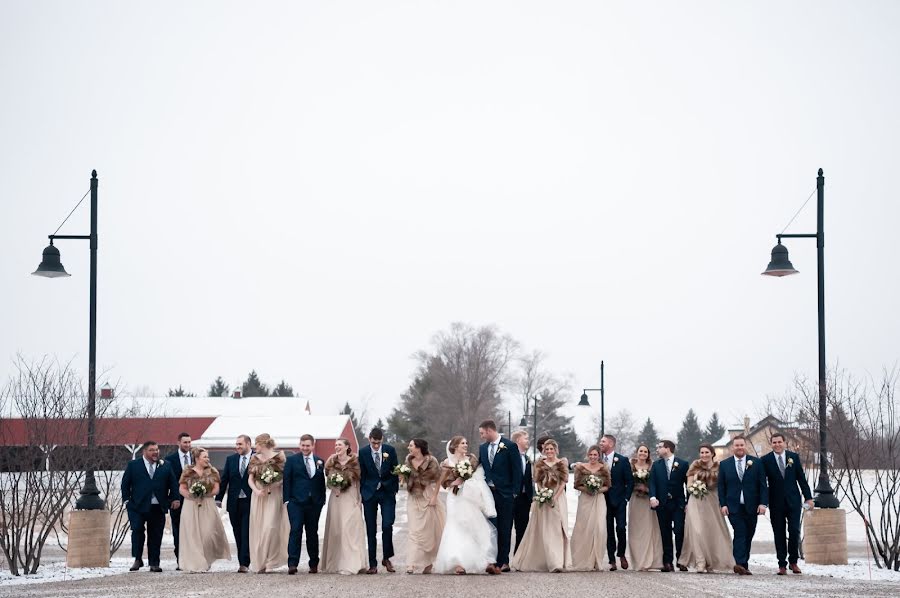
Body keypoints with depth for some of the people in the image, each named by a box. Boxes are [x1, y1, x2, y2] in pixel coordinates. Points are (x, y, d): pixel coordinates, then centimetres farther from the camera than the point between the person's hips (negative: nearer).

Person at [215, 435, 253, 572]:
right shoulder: (231, 459, 8)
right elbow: (224, 480, 9)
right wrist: (218, 498, 4)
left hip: (250, 502, -4)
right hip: (234, 503, 4)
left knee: (246, 534, -7)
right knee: (238, 534, 9)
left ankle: (244, 563, -8)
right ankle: (243, 563, 16)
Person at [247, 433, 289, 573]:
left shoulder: (278, 456, -3)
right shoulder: (255, 459, 11)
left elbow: (285, 476, -5)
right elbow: (250, 479, 8)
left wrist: (272, 486, -16)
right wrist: (256, 490, -9)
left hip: (273, 495, -4)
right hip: (258, 497, 4)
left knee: (270, 526, -13)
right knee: (258, 528, 2)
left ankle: (269, 560, -6)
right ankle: (260, 562, 8)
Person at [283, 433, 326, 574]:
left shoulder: (319, 461, 11)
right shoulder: (292, 460, 3)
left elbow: (322, 482, 12)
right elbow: (286, 481, 1)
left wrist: (322, 500, 5)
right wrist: (287, 499, -6)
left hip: (314, 503, 3)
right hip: (296, 502, -3)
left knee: (312, 533, 10)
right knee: (295, 531, -12)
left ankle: (314, 564, 18)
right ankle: (292, 564, -16)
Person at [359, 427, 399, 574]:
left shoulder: (390, 450, 0)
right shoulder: (363, 453, -2)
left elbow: (395, 470, 6)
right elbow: (362, 475, 2)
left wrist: (394, 489, 2)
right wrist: (361, 494, 0)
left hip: (387, 492, 0)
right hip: (370, 493, 0)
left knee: (387, 526, -11)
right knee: (371, 530, 2)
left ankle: (386, 558, 9)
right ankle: (373, 564, 6)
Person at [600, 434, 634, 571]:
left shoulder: (622, 460, -1)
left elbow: (630, 481, 0)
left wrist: (626, 498, -6)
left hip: (619, 501, -2)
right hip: (604, 501, 2)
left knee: (621, 528, -10)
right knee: (609, 531, 1)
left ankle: (621, 554, 12)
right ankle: (612, 560, 4)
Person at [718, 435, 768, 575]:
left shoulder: (756, 463, 5)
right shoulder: (724, 465, 6)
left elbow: (762, 485, 3)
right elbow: (721, 486, 7)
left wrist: (763, 503, -7)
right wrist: (723, 504, -4)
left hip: (751, 507, 2)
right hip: (734, 507, -2)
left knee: (748, 536, 7)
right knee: (740, 533, -15)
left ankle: (742, 564, 17)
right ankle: (740, 564, -23)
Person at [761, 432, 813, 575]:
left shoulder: (794, 457, 5)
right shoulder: (766, 460, 1)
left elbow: (801, 478, 7)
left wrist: (808, 497, 4)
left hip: (793, 500, 1)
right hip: (776, 503, -1)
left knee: (794, 531, -5)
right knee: (779, 534, 2)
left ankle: (793, 561, 12)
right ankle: (782, 565, 7)